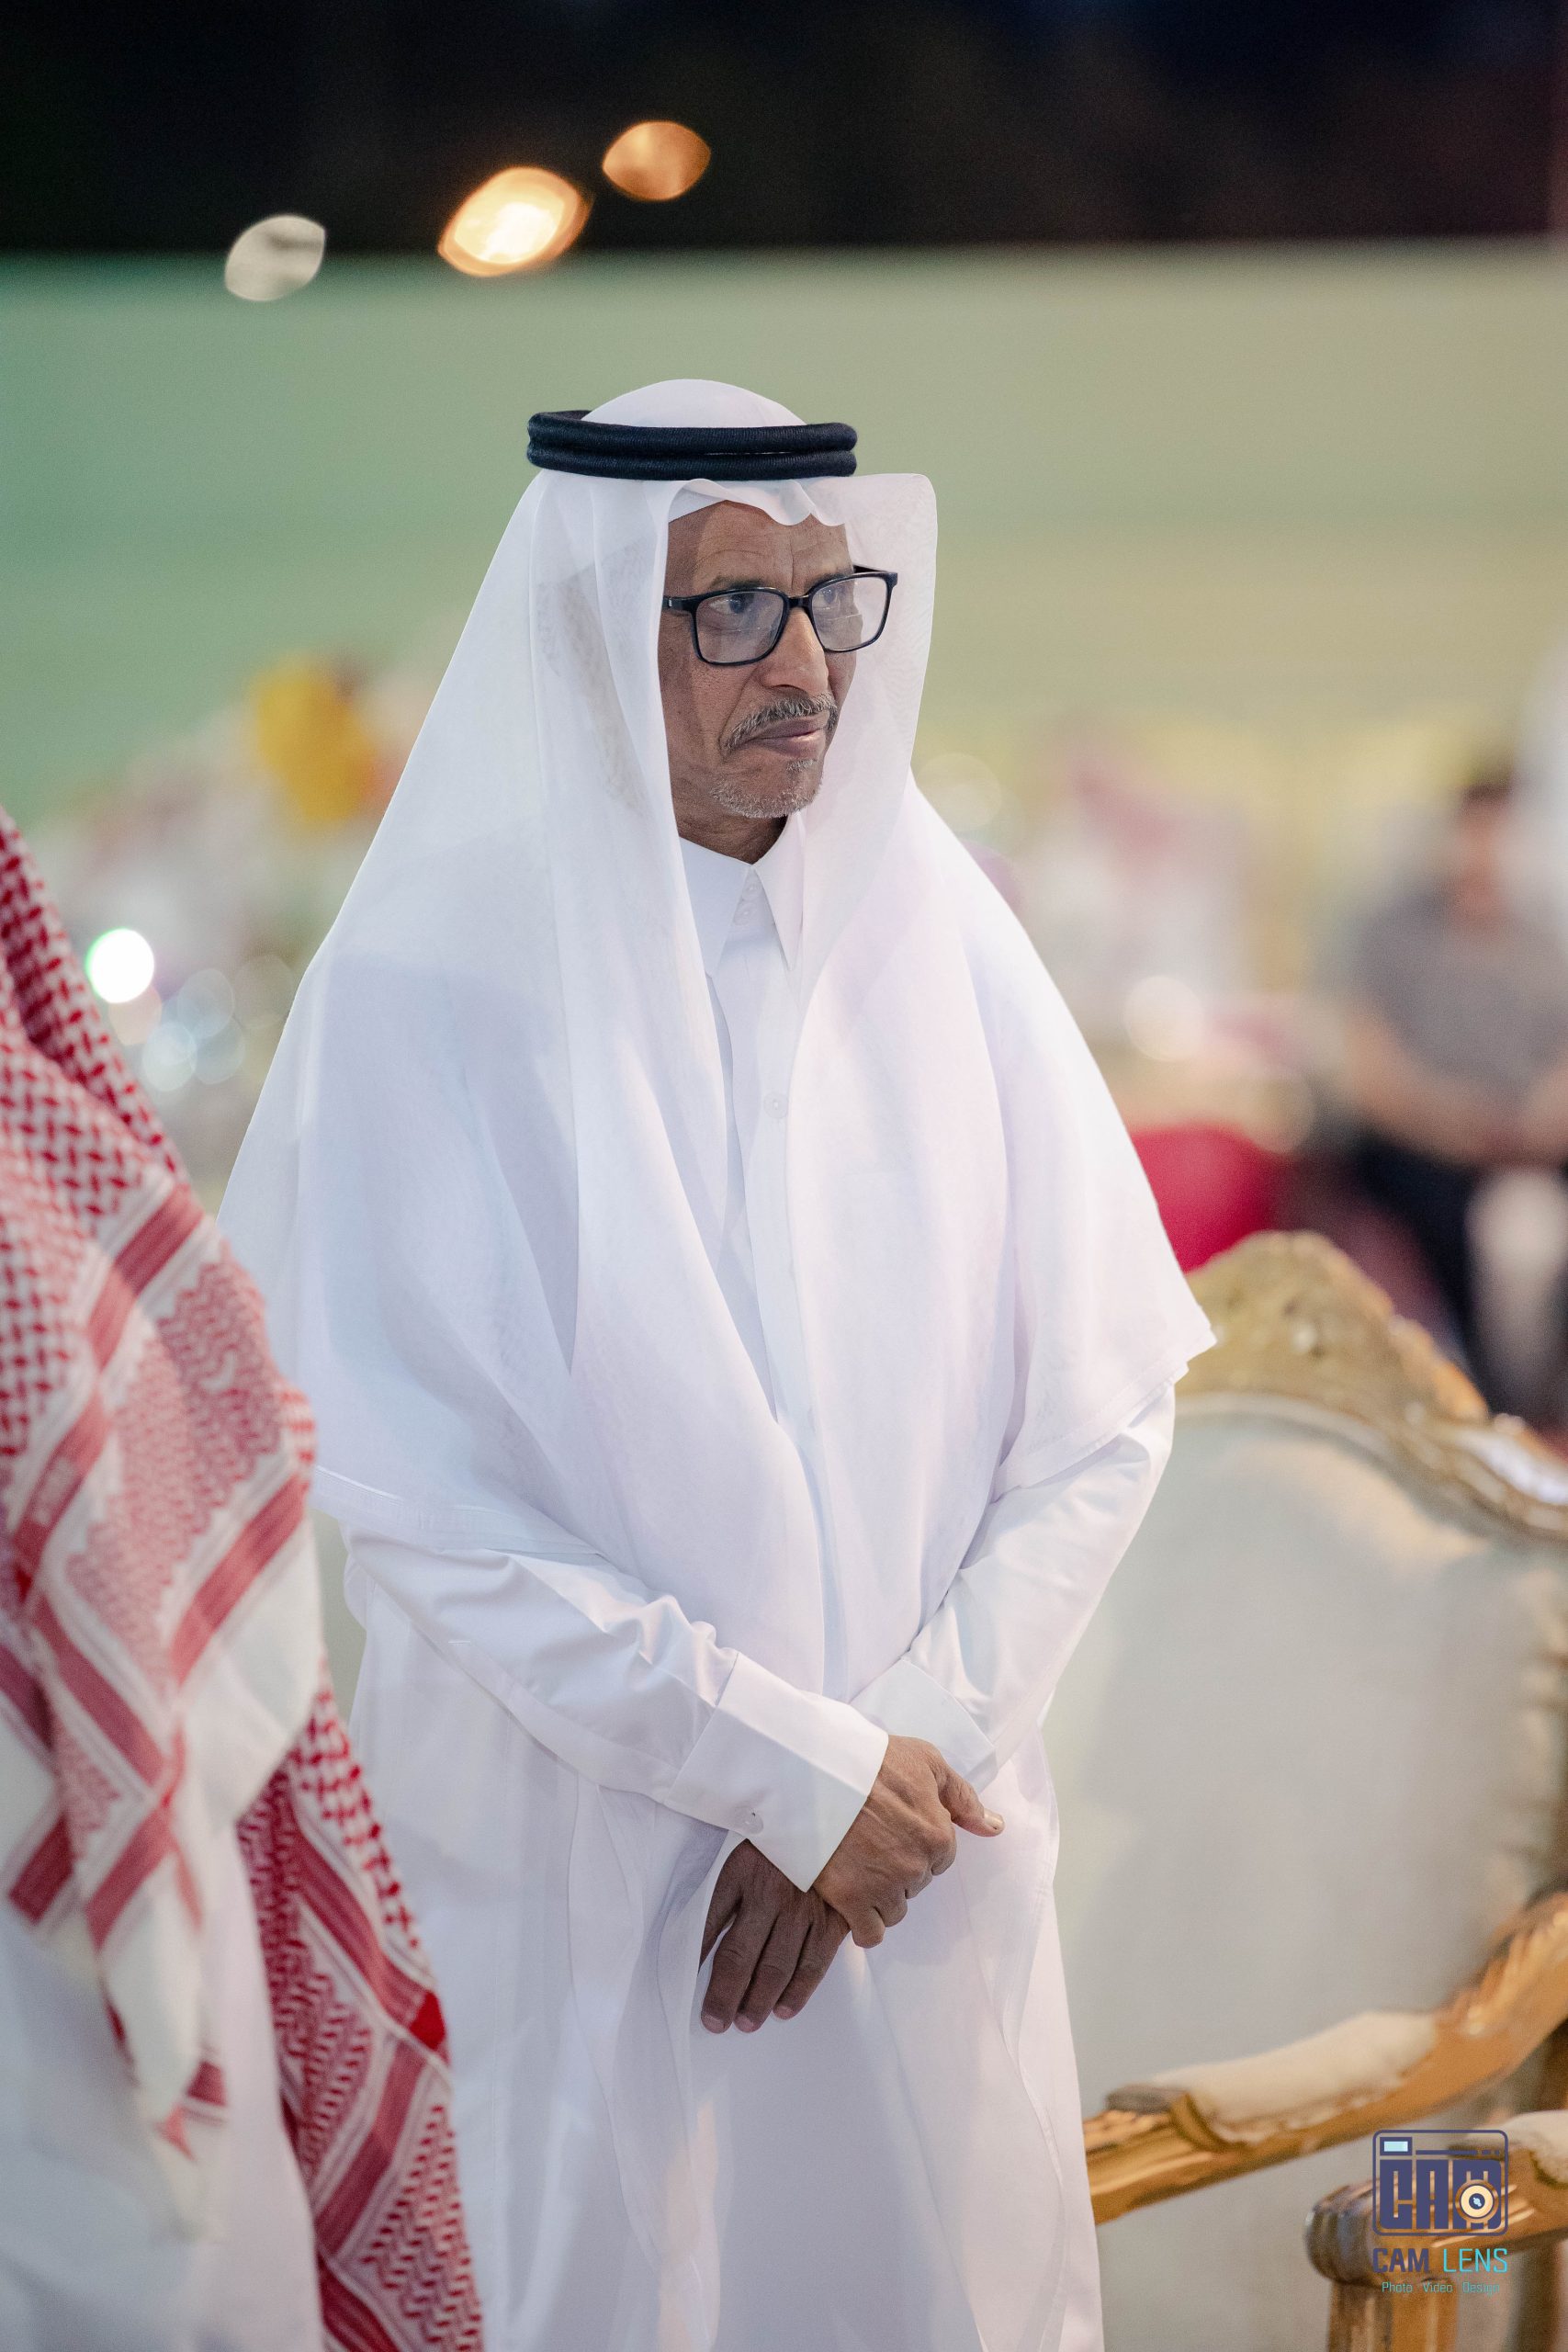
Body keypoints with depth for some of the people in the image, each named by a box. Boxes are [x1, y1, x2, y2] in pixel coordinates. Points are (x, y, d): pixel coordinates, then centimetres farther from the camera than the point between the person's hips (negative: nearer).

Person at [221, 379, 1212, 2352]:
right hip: (578, 1891, -3)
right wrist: (785, 1764, -15)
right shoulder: (432, 986, -13)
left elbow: (1104, 1406, -2)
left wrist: (903, 1741, -11)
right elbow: (413, 1494, -15)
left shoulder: (930, 930, -3)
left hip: (924, 1863, 3)